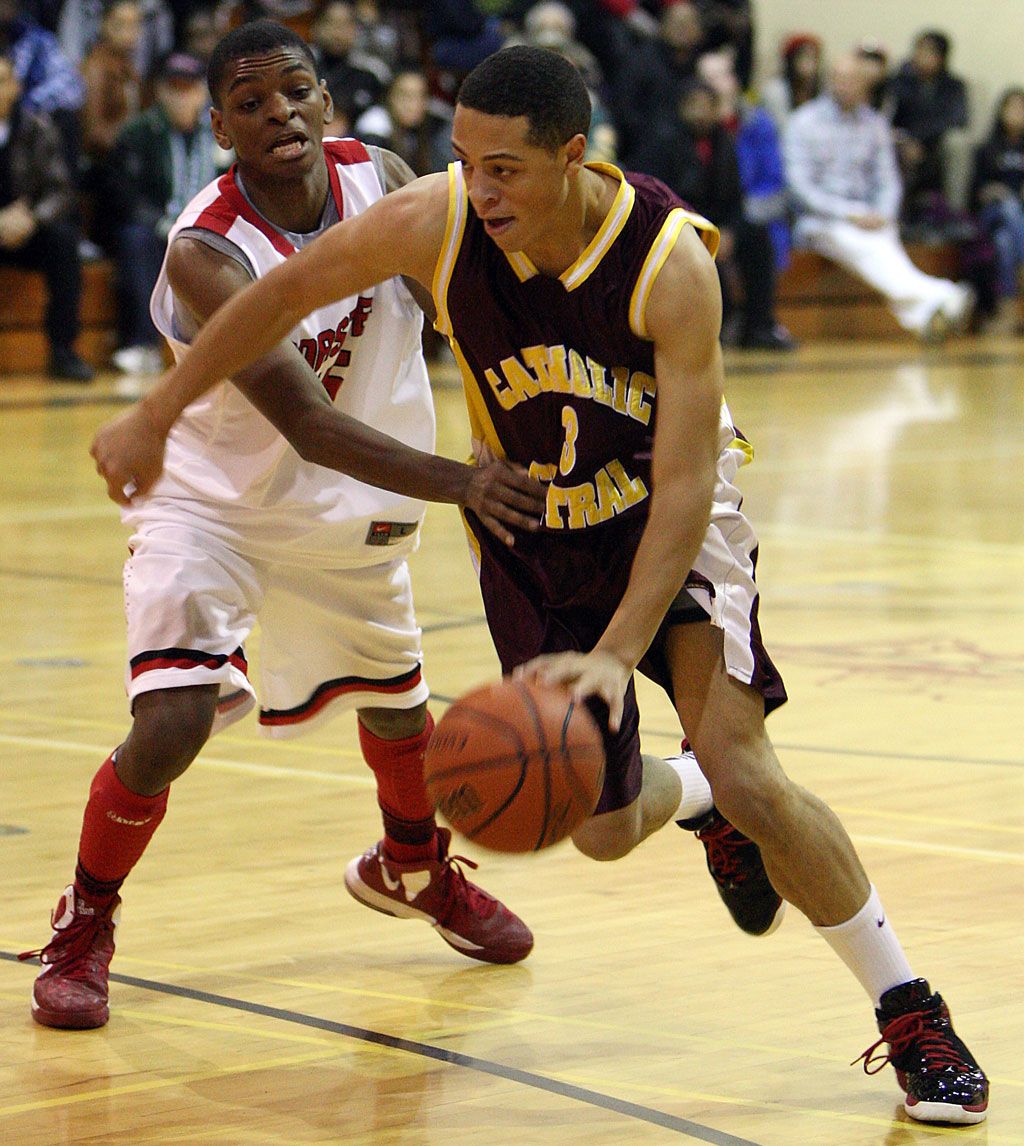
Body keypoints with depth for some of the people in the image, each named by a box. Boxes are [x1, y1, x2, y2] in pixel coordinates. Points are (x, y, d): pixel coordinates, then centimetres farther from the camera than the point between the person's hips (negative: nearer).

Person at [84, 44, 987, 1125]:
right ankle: (693, 800, 43)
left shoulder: (669, 261, -31)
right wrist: (153, 416, -2)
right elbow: (284, 292, -6)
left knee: (741, 767, -21)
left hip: (673, 522, -3)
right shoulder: (436, 222, -23)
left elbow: (686, 481, -30)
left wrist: (619, 652, -39)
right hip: (532, 536, 3)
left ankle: (913, 1019, -6)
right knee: (604, 830, 4)